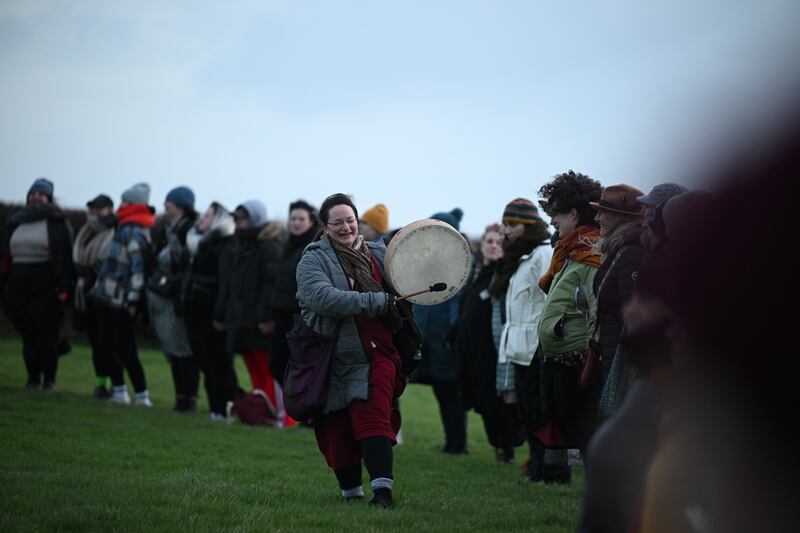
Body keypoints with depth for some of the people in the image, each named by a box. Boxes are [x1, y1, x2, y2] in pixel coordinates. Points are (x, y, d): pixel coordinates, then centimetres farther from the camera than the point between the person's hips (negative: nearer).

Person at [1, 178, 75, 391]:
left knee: (47, 333, -5)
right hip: (19, 285, 5)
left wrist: (64, 287, -16)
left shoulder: (57, 222, -2)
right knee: (27, 334, 6)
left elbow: (66, 255, -8)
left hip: (46, 287, -5)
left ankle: (49, 379, 1)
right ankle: (33, 379, 11)